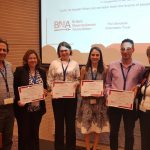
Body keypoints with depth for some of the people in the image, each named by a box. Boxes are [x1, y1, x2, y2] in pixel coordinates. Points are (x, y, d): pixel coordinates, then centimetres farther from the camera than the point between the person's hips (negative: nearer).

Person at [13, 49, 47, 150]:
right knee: (24, 134, 3)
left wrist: (45, 91, -6)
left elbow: (45, 87, 16)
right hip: (24, 108, -4)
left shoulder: (42, 72, 9)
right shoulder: (20, 70, -4)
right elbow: (15, 87, -6)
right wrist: (18, 100, -18)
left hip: (38, 108, 4)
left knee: (35, 133, 12)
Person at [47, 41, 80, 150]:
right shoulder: (54, 63, 3)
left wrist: (76, 84, -15)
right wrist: (53, 88, -14)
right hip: (57, 96, 0)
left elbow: (79, 79, 5)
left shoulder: (75, 64, 5)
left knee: (71, 122, 8)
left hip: (71, 96, 1)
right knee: (59, 122, 8)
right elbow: (49, 79, 2)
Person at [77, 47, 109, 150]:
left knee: (98, 126, 9)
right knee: (86, 126, 5)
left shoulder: (104, 69, -3)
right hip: (87, 100, 0)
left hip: (99, 101, 0)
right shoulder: (84, 69, -1)